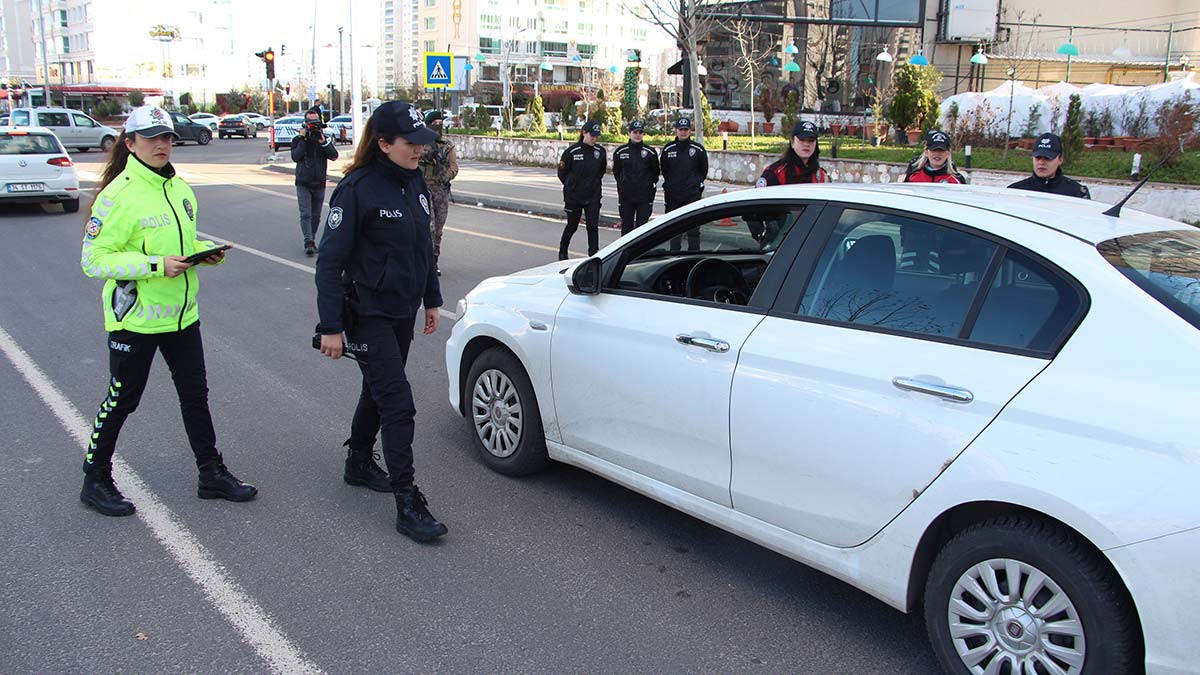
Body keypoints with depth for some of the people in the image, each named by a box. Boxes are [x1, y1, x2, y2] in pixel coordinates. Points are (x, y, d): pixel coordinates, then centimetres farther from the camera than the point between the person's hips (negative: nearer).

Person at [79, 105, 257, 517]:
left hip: (181, 313, 7)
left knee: (195, 394, 13)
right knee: (121, 401, 6)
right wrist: (155, 265, -27)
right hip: (135, 318, -7)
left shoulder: (180, 189, 7)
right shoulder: (118, 194, -16)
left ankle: (212, 473, 25)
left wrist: (207, 251, 0)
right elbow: (93, 260, -19)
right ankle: (95, 481, 24)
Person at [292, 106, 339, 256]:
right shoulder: (298, 139, 1)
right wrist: (303, 140, -16)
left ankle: (312, 241, 21)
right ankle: (308, 242, -16)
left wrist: (322, 141, -18)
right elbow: (295, 157, -15)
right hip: (303, 183, -2)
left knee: (316, 215, 9)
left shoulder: (326, 139, 5)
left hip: (319, 183, 2)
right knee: (305, 214, -11)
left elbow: (334, 155, -10)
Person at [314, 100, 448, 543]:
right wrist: (331, 327, -19)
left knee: (379, 390, 22)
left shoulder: (415, 182, 5)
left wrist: (431, 300, 18)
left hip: (404, 311, 8)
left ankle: (359, 463, 43)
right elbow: (330, 261, -17)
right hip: (368, 314, -8)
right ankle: (408, 506, -3)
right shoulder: (358, 188, -18)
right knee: (398, 404, -10)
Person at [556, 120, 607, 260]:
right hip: (573, 196, -2)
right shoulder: (572, 151, -11)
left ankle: (594, 255, 3)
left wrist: (593, 183, 12)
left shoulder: (600, 152, -2)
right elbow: (562, 172, 1)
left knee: (593, 226, -6)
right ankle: (563, 251, 36)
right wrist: (571, 186, 10)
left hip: (593, 197, 2)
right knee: (572, 225, 13)